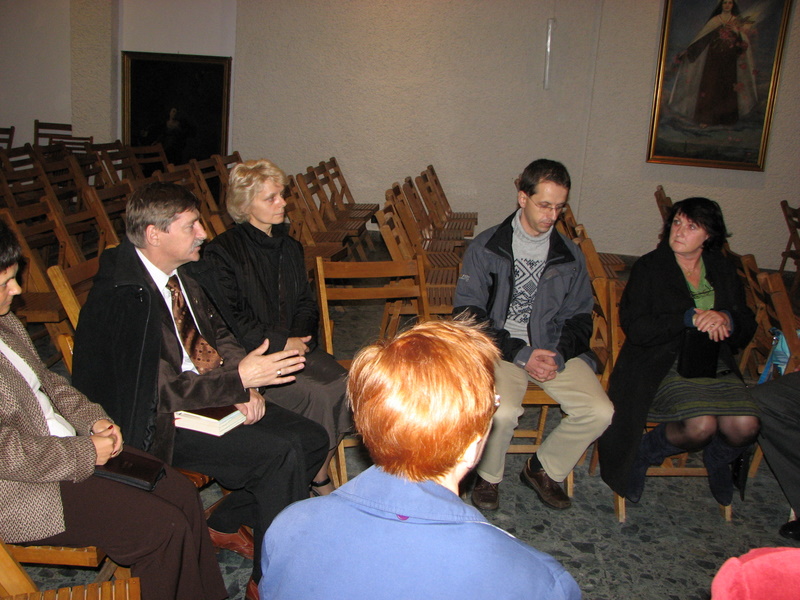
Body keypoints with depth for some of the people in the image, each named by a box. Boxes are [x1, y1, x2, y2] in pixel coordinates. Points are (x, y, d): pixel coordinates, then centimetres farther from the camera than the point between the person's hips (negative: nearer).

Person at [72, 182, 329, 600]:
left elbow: (216, 334, 13)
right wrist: (238, 380, -24)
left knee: (312, 440, 0)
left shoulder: (177, 273, 6)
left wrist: (244, 383, -6)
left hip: (214, 399, 9)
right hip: (159, 425, -9)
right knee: (281, 453, -23)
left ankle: (224, 525, 15)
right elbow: (156, 389, -25)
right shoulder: (123, 295, -22)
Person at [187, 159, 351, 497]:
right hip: (247, 356, -6)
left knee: (343, 385, -21)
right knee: (317, 396, -27)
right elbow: (228, 320, -10)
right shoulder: (220, 254, -4)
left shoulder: (289, 247, 16)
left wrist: (300, 338, -5)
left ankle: (320, 472, -6)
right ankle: (316, 481, -8)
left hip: (293, 345, 6)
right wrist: (280, 344, -15)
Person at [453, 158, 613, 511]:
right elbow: (468, 314, -7)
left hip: (555, 350, 4)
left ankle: (544, 469, 11)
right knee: (502, 412, -32)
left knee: (599, 412, -17)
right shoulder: (485, 248, -2)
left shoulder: (570, 256, 9)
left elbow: (579, 317, 13)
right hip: (501, 348, -4)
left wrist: (559, 356, -9)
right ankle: (489, 477, 3)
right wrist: (521, 355, -16)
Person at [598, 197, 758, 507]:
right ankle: (644, 452, 2)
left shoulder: (722, 269, 14)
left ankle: (717, 458, 16)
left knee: (745, 426, -21)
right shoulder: (650, 267, 1)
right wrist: (690, 318, -17)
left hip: (716, 366, 4)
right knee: (700, 425, -29)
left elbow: (747, 327, 12)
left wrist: (726, 319, -12)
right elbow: (635, 328, -10)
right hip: (663, 364, -4)